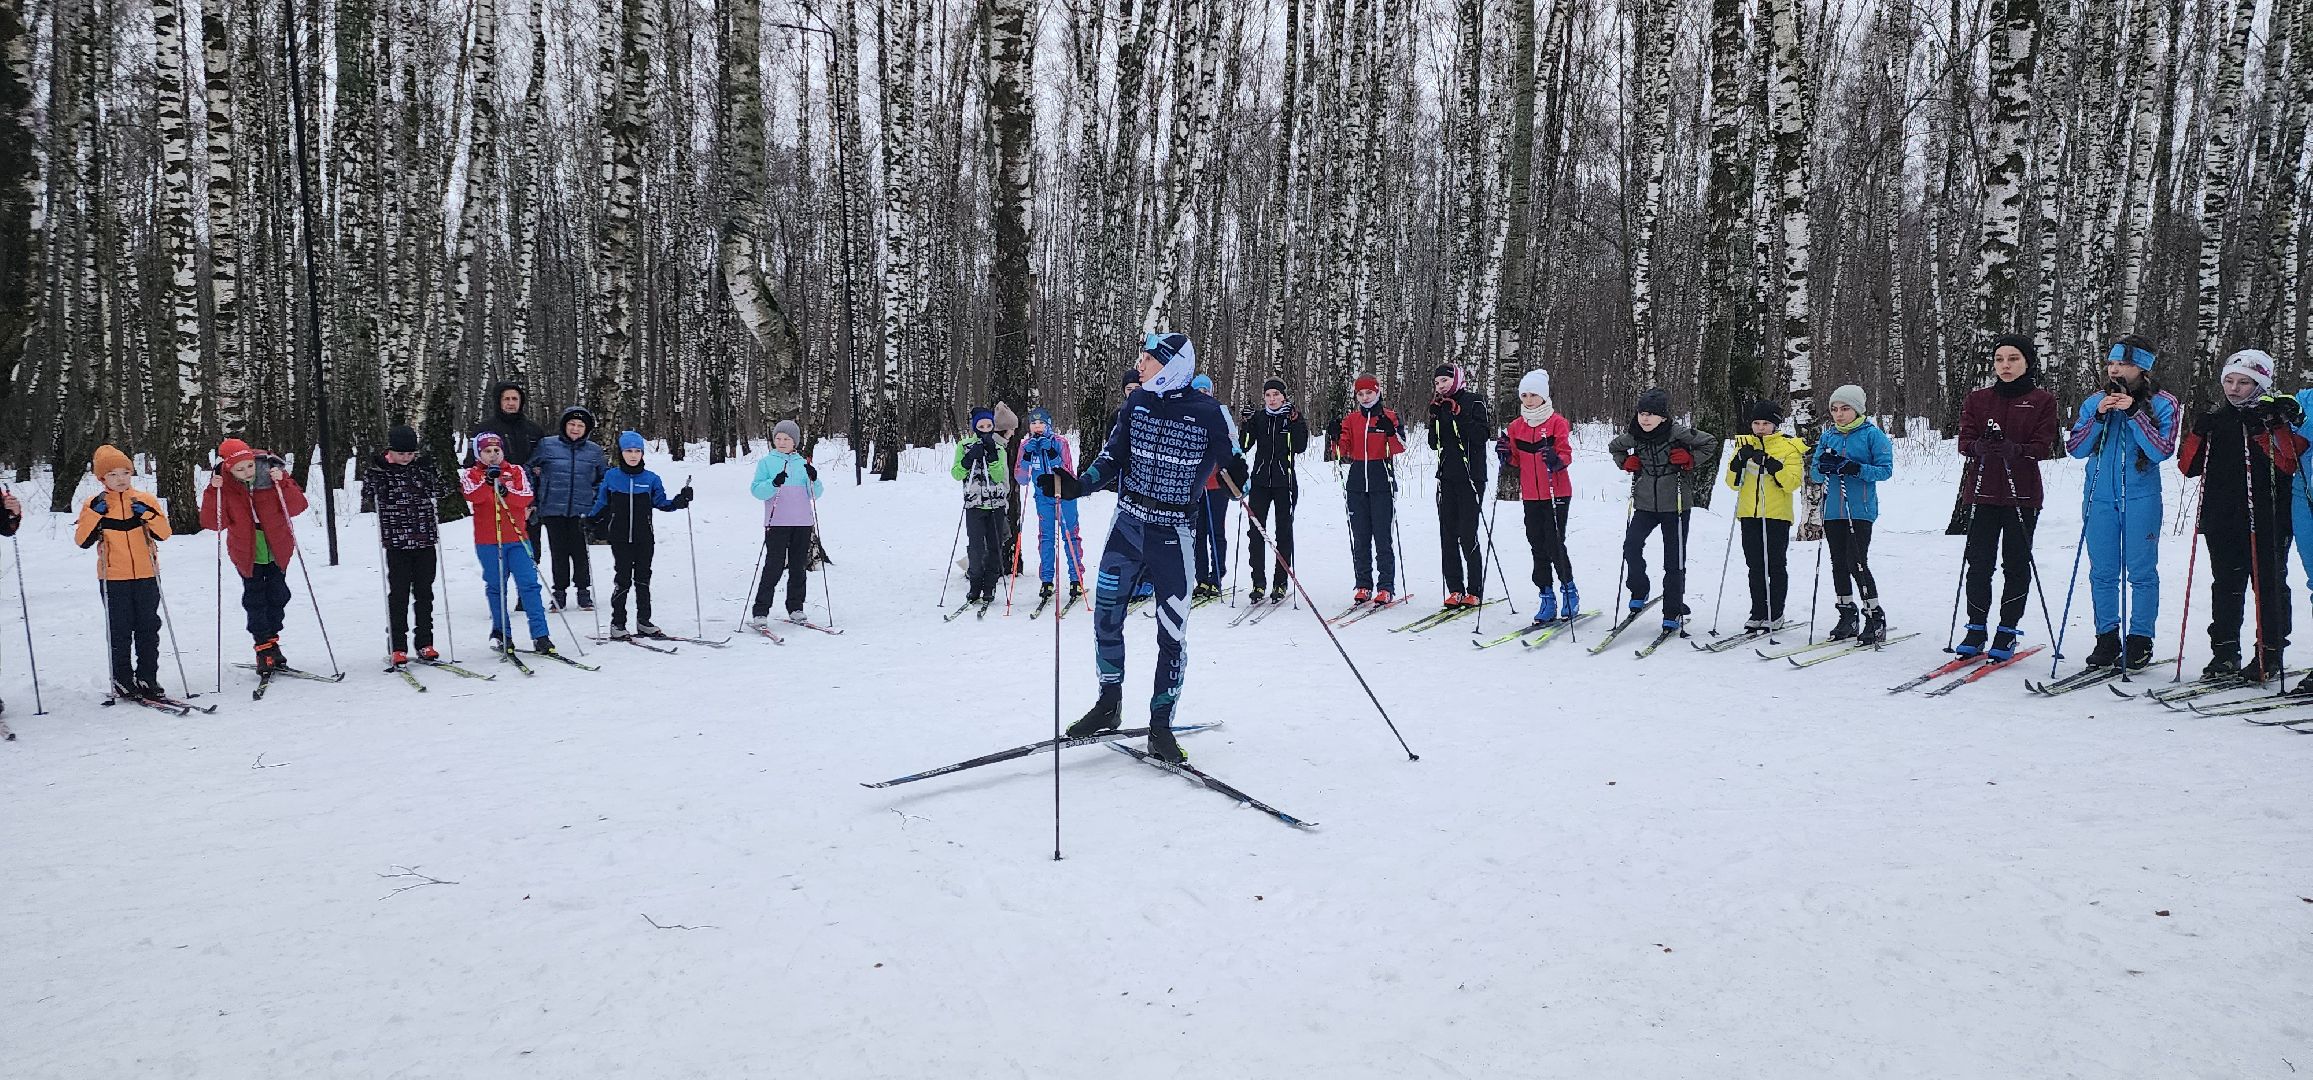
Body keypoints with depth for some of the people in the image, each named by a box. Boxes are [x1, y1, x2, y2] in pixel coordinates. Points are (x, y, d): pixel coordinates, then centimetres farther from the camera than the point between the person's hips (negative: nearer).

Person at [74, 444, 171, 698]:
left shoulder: (145, 500, 4)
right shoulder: (94, 505, 2)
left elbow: (163, 533, 0)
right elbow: (82, 540, -4)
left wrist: (148, 514, -15)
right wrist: (95, 513, -15)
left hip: (146, 575, 1)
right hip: (113, 578, -1)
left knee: (148, 629, 5)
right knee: (119, 631, 3)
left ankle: (147, 679, 13)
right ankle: (123, 680, 11)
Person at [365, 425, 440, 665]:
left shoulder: (424, 465, 5)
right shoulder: (381, 469, -2)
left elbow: (438, 492, 13)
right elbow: (367, 492, -5)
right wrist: (374, 472, -18)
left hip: (425, 539, 3)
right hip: (397, 541, -3)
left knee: (424, 593, 8)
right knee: (399, 594, -1)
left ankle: (425, 643, 15)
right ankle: (397, 647, 5)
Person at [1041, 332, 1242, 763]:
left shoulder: (1208, 413, -8)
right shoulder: (1138, 403, 4)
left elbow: (1232, 461, 4)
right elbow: (1112, 457, 7)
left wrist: (1238, 477, -16)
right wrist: (1076, 485, -5)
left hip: (1173, 536, -4)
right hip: (1127, 526, 4)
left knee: (1172, 633, -2)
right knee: (1106, 616, 4)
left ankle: (1160, 725, 9)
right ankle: (1109, 705, 23)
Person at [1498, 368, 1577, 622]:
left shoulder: (1557, 422, -6)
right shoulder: (1515, 427, 9)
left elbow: (1566, 453, -10)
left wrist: (1556, 460, -31)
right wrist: (1506, 456, -7)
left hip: (1556, 494, -5)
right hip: (1531, 495, 5)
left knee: (1555, 544, -7)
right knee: (1538, 546, 6)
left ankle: (1569, 590, 13)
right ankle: (1547, 597, 12)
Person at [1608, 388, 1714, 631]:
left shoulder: (1677, 433, -12)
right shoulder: (1632, 436, -2)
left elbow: (1710, 442, 1)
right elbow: (1613, 447, 20)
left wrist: (1689, 458, -12)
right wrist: (1626, 462, 2)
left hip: (1675, 504, -2)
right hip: (1645, 504, 3)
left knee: (1674, 560, 2)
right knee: (1631, 545, -19)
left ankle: (1673, 613, 11)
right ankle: (1639, 592, 2)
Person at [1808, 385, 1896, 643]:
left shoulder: (1872, 435, -2)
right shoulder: (1828, 436, 12)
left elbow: (1885, 469, -7)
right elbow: (1814, 474, 12)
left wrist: (1858, 469, -21)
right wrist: (1823, 467, -10)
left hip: (1860, 511, -5)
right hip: (1833, 511, 5)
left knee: (1857, 563, -11)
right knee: (1839, 564, 9)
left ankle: (1875, 617, -1)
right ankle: (1847, 616, 19)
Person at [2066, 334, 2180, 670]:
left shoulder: (2162, 403, 0)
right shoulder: (2095, 402, 9)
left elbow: (2161, 451, -11)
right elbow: (2075, 449, 2)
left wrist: (2134, 413, -16)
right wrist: (2099, 417, -11)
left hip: (2140, 498, -3)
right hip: (2100, 498, 3)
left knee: (2141, 571, -1)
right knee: (2102, 572, 5)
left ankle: (2140, 640, 7)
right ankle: (2107, 639, 12)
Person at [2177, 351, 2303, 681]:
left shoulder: (2274, 416, 0)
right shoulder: (2215, 418, 12)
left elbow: (2289, 464, -12)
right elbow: (2188, 467, 7)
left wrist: (2281, 428, -22)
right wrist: (2199, 433, -6)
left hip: (2266, 520, -4)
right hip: (2221, 521, 4)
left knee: (2269, 586, 1)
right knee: (2226, 586, 9)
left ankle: (2269, 656, 8)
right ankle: (2225, 653, 16)